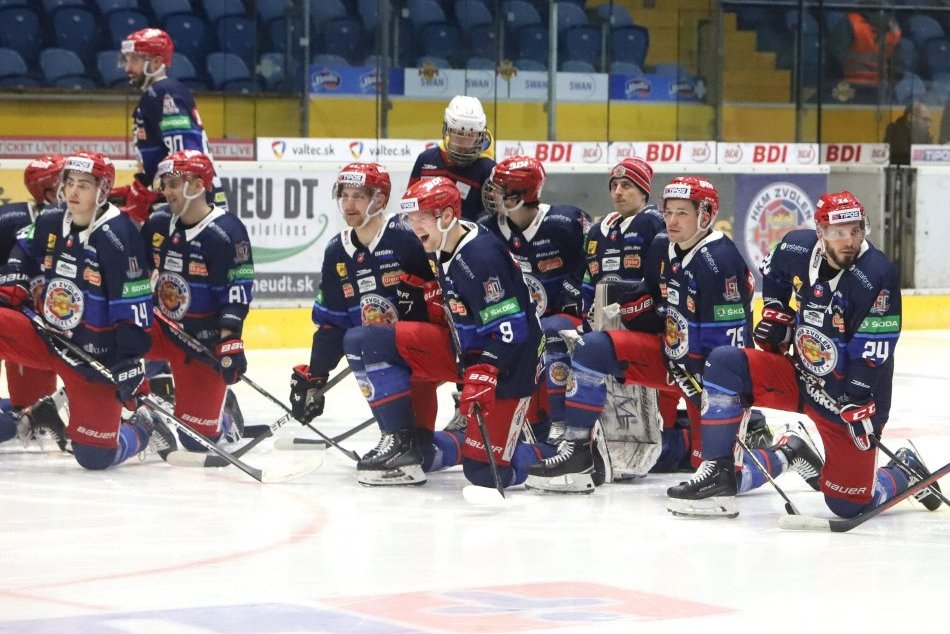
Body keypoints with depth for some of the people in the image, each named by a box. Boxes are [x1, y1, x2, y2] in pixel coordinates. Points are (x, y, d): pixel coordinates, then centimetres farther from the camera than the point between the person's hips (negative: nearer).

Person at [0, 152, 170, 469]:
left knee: (95, 455, -4)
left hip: (95, 356, -5)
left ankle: (144, 430, 27)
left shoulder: (119, 238, -18)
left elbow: (134, 309, -19)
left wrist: (130, 361, -22)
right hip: (46, 336, 5)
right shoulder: (48, 224, 1)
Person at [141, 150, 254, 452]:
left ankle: (226, 415, 31)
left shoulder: (227, 232, -18)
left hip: (205, 339, -5)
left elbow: (237, 294, -20)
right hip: (163, 328, 6)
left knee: (197, 437, -6)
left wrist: (230, 343, -26)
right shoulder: (158, 223, 1)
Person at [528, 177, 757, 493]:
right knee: (593, 348, -12)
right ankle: (577, 453, -10)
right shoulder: (662, 248, 2)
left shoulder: (720, 260, -23)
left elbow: (730, 338, -25)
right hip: (671, 354, 7)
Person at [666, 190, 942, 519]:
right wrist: (775, 315, 9)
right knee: (724, 363, -15)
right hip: (800, 374, 5)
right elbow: (774, 274, 18)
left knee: (848, 503, -6)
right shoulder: (798, 248, -9)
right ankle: (717, 474, -11)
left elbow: (873, 354, -26)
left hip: (849, 394, -5)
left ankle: (905, 472, 28)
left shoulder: (878, 276, -25)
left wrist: (858, 406, -29)